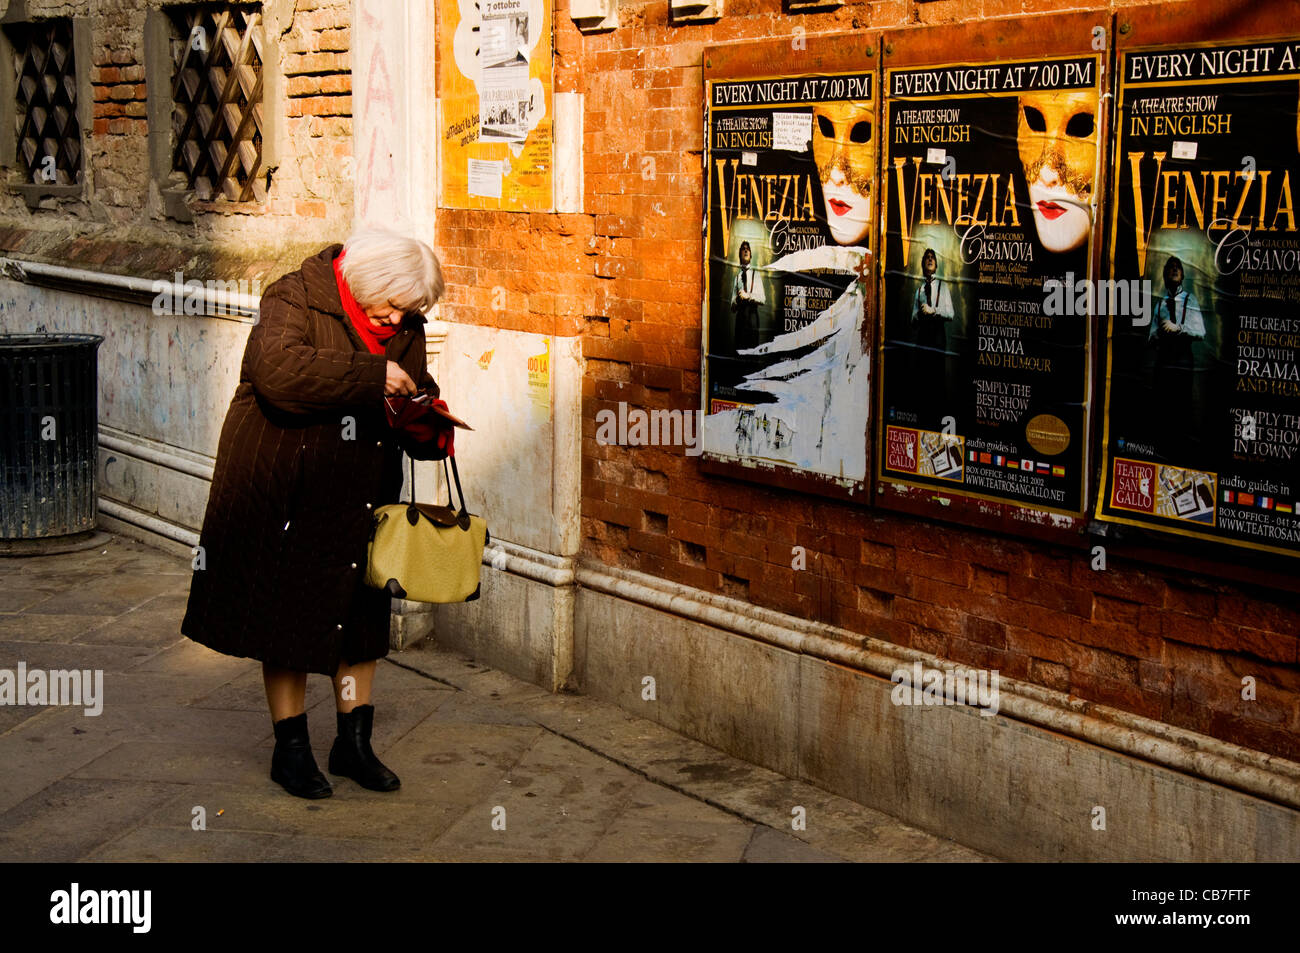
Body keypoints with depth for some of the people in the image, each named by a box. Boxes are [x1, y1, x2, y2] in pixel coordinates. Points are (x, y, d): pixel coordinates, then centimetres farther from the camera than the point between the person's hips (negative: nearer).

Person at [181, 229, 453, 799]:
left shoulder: (405, 331, 5)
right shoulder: (295, 299, -14)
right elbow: (278, 370, -32)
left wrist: (428, 423, -8)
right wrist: (372, 377, -30)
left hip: (361, 496, 6)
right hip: (285, 490, -6)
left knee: (361, 613, 10)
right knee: (286, 616, 4)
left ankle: (355, 742, 24)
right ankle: (290, 748, 17)